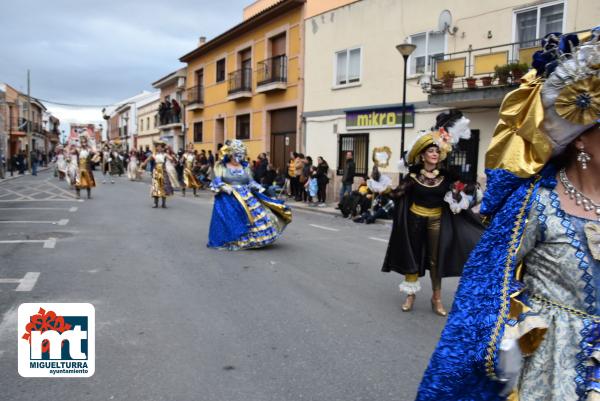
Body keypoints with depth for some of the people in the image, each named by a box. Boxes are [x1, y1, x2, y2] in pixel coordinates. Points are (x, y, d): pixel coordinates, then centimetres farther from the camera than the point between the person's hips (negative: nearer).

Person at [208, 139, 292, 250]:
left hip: (246, 198, 3)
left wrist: (258, 187, -4)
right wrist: (224, 187, -20)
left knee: (256, 215, -8)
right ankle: (232, 242, -12)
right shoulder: (222, 166, 7)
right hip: (229, 198, -3)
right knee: (231, 220, -16)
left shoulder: (245, 167, 15)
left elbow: (251, 181, 14)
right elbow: (217, 181, -1)